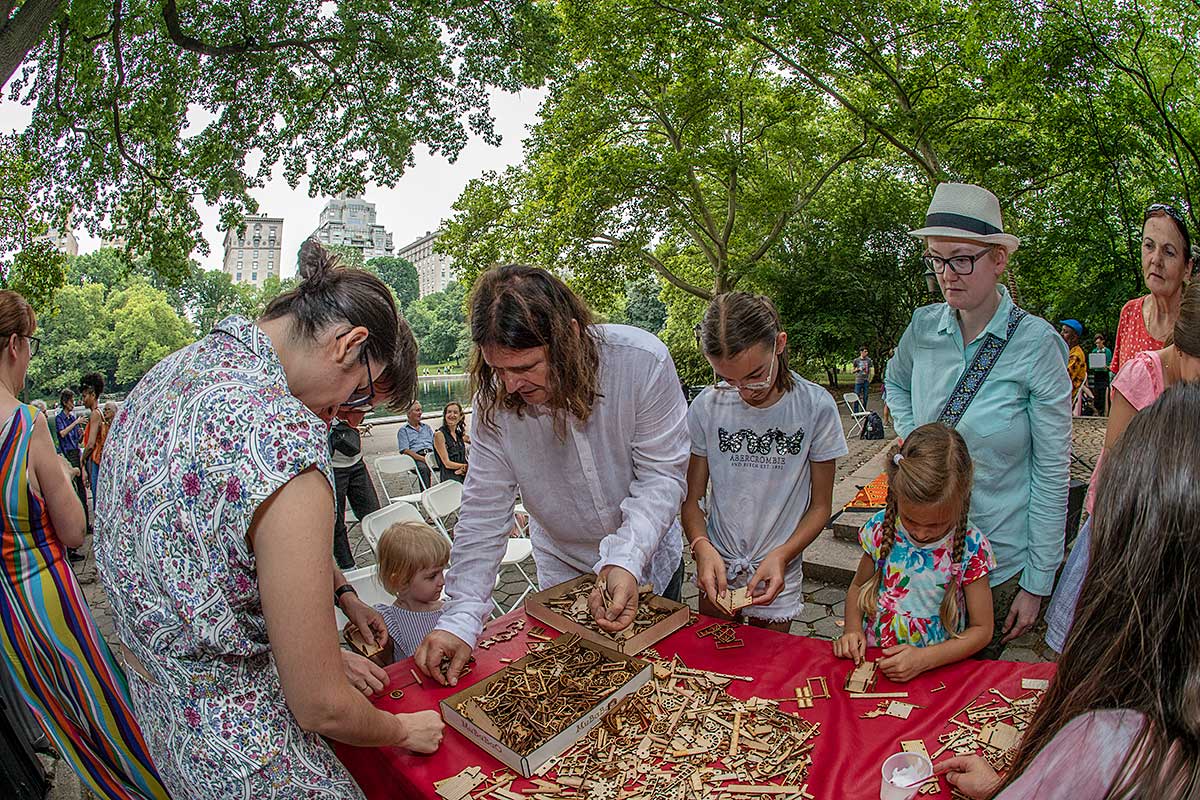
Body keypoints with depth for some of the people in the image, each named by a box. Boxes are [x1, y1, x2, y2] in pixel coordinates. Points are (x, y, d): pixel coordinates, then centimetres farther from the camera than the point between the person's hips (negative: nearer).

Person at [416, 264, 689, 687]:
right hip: (563, 571, 1)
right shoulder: (495, 399, -21)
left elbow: (660, 475, -25)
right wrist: (460, 617, -24)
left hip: (649, 561, -1)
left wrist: (625, 561, -39)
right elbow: (485, 511, -17)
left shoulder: (642, 362, -29)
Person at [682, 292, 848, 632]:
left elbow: (821, 506, -5)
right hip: (717, 568, 1)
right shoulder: (706, 407, -11)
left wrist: (781, 555, -21)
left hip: (777, 577, -1)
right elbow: (692, 498, -3)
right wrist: (702, 546, -22)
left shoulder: (816, 406, -13)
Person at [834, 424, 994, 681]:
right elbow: (857, 586, 12)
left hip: (936, 668, -1)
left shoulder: (970, 547, -10)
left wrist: (924, 659, -15)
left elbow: (982, 630, -4)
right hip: (872, 661, 1)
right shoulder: (881, 529, -5)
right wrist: (853, 629, -5)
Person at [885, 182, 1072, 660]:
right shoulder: (924, 326, -5)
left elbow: (1052, 473, -11)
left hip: (999, 561, -3)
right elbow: (895, 382, 19)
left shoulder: (1036, 343, -15)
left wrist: (1038, 582, -9)